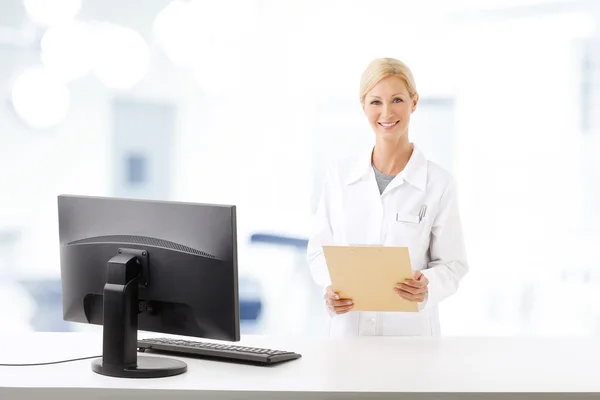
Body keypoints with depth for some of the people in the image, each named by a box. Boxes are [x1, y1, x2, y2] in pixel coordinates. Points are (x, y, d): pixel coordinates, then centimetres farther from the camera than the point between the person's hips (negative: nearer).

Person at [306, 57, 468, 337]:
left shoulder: (439, 183, -2)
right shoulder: (340, 175, 4)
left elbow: (452, 264, 2)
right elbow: (319, 249, 10)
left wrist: (427, 286, -18)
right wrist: (331, 288, -9)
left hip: (411, 329, -1)